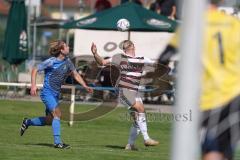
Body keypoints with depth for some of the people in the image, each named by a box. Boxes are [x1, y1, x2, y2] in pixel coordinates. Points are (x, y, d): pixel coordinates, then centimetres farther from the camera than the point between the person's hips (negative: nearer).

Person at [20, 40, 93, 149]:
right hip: (47, 93, -8)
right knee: (57, 113, -22)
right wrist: (33, 85, -20)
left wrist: (85, 86, 3)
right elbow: (35, 70, -8)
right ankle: (57, 142, -24)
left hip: (56, 94, 8)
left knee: (50, 120, 12)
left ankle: (27, 122, 34)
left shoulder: (67, 61, 5)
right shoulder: (51, 62, -14)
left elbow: (75, 75, 15)